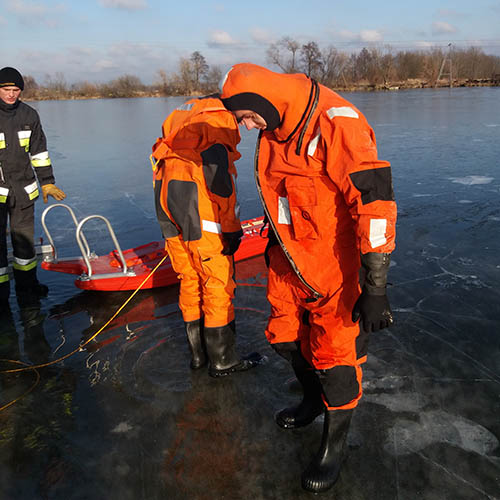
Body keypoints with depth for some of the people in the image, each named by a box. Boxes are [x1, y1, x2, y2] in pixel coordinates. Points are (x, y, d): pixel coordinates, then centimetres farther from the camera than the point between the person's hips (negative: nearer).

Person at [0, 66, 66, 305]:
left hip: (23, 188, 4)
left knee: (24, 236, 14)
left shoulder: (29, 115, 5)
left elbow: (39, 151, 12)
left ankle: (26, 282, 30)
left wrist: (47, 182, 11)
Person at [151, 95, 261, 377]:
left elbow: (161, 160, 21)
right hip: (201, 216, -8)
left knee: (190, 281, 15)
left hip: (168, 207, 8)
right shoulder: (222, 116, 0)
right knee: (219, 285, 1)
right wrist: (232, 228, -13)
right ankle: (223, 361, 11)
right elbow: (218, 174, -15)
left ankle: (198, 354, 26)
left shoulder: (181, 114, 26)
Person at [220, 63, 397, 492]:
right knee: (286, 336, 19)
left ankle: (335, 443, 26)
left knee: (334, 352, 2)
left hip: (332, 260, -8)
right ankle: (313, 399, 48)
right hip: (289, 259, 8)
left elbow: (374, 198, -28)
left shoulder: (336, 123, -23)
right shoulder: (275, 129, 4)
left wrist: (375, 287, -29)